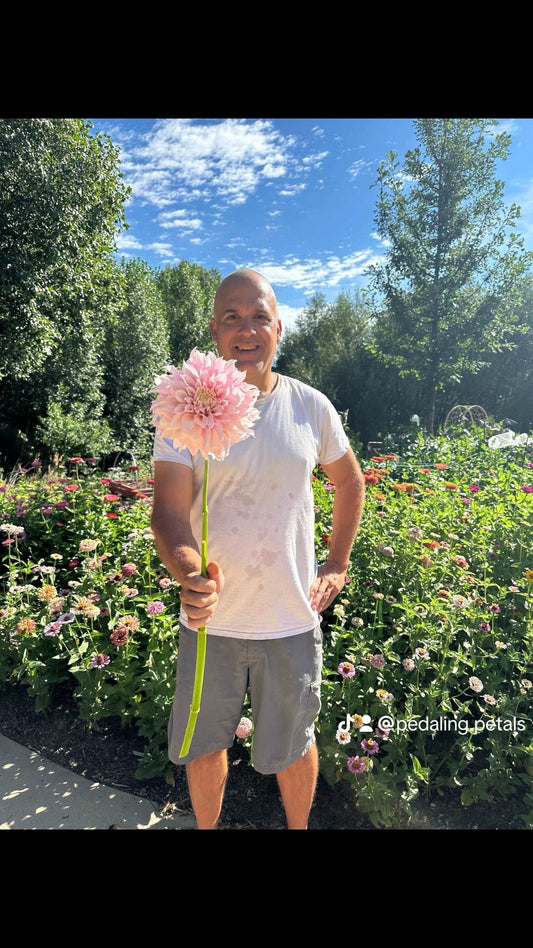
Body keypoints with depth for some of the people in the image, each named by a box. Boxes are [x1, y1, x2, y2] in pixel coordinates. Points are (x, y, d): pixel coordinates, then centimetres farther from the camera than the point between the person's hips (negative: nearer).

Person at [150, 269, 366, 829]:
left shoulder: (311, 407, -3)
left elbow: (351, 483, 11)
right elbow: (168, 509, -17)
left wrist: (337, 566, 8)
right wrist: (189, 573, -37)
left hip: (292, 619, 1)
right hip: (210, 618, 0)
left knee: (293, 747, 20)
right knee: (204, 745, 21)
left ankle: (299, 828, 51)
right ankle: (206, 827, 51)